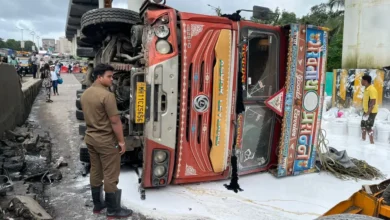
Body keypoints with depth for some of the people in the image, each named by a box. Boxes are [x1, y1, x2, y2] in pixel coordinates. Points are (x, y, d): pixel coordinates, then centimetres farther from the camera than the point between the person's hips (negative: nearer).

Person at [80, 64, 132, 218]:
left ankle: (97, 205, 29)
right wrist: (121, 141, -13)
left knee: (95, 172, 17)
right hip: (106, 140, -9)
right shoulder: (107, 95, -21)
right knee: (110, 176, 2)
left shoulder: (85, 94, 7)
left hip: (90, 138, 9)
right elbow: (115, 121, -21)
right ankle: (113, 210, 14)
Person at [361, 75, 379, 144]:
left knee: (368, 127, -5)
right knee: (363, 125, 17)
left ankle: (372, 143, 5)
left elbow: (373, 102, -25)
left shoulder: (372, 89, -23)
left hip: (371, 112, -10)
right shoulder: (366, 89, 7)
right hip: (366, 111, 10)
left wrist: (368, 113, -25)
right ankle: (363, 140, 29)